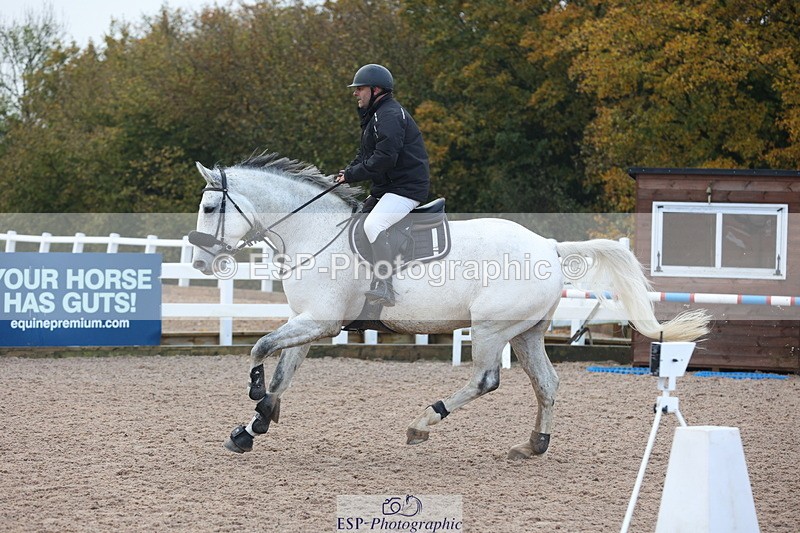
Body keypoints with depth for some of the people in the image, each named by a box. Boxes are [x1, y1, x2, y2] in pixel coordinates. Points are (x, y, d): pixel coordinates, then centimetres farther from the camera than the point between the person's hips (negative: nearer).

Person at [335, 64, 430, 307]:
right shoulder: (375, 115, 20)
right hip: (386, 187, 12)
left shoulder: (389, 115, -15)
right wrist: (347, 171, 2)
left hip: (407, 187, -12)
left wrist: (352, 175, -20)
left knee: (373, 225, -29)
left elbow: (384, 158, -26)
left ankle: (385, 288, -35)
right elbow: (366, 154, 21)